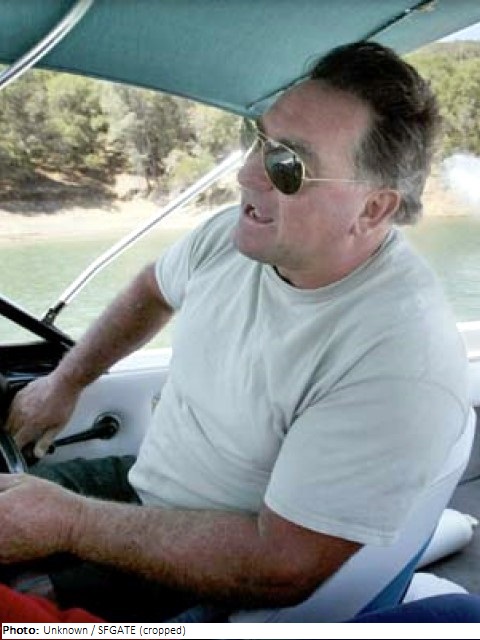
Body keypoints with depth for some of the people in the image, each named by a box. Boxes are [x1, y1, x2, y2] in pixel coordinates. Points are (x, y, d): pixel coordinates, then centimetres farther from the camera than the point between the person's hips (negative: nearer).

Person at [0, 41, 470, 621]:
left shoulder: (403, 362, -31)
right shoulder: (235, 232, -9)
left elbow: (283, 567, -28)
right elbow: (154, 289, 15)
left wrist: (67, 523, -24)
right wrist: (63, 383, 14)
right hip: (142, 482, 7)